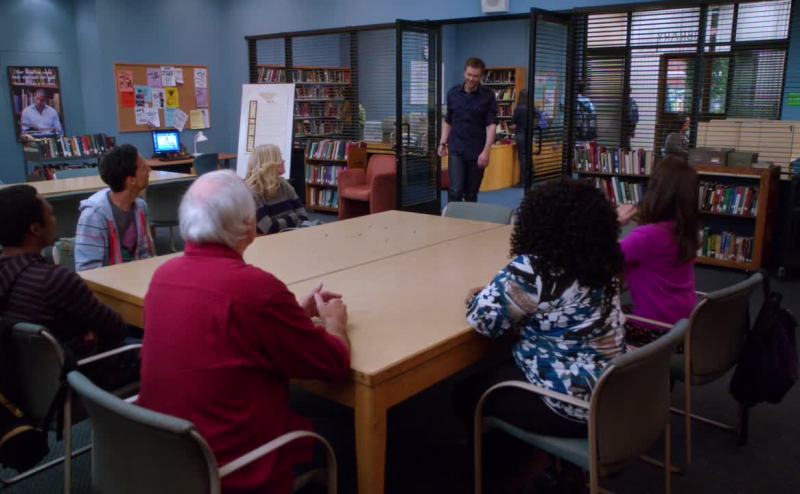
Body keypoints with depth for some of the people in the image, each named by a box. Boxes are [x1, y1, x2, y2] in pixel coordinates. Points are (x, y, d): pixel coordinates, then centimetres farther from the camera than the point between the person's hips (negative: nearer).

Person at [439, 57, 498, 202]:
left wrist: (486, 151, -19)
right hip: (456, 149, 1)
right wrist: (443, 142, 6)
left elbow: (492, 124, -9)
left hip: (477, 151, -1)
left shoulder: (488, 95, -3)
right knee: (455, 190, -10)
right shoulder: (453, 93, 5)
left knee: (471, 193, 6)